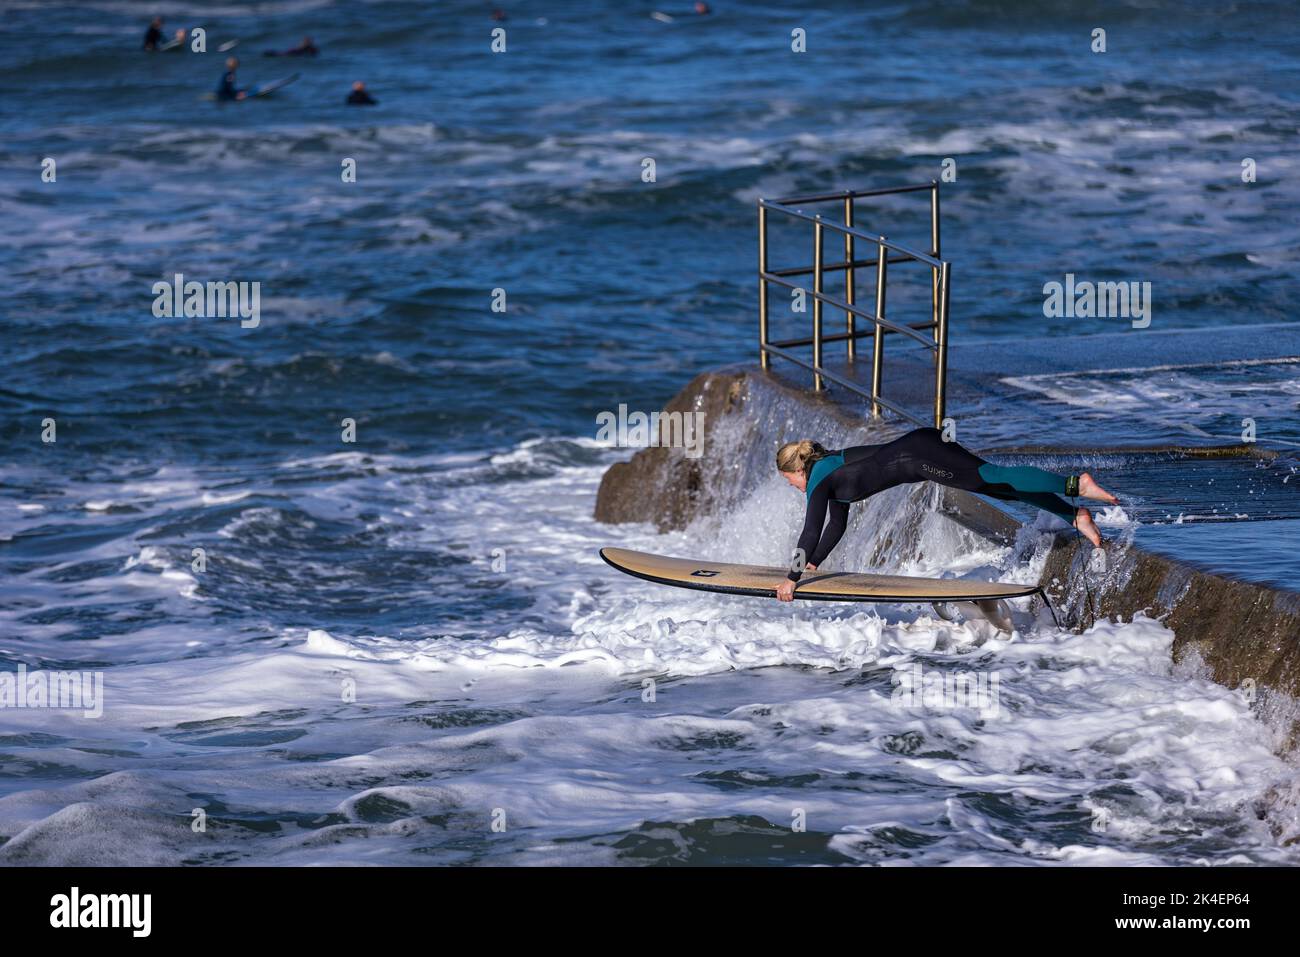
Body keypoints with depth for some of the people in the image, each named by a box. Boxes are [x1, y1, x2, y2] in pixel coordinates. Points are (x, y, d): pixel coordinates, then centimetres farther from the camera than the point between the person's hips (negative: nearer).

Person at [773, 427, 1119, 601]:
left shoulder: (818, 480, 1)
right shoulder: (832, 468, 27)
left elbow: (811, 532, -6)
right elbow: (837, 525, 36)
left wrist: (793, 578, -1)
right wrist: (812, 564, 38)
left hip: (919, 458, -8)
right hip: (922, 443, 8)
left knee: (993, 478, -20)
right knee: (1001, 487, 5)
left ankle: (1075, 484, -33)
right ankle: (1076, 516, 0)